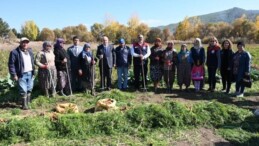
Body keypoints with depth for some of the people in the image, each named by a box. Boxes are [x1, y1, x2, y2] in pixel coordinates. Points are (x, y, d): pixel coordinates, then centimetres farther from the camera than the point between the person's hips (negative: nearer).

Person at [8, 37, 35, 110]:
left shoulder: (30, 51, 10)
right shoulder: (15, 52, -12)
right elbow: (11, 64, -12)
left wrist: (33, 71, 12)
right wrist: (14, 74, -15)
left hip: (30, 73, 6)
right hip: (22, 74, -6)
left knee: (29, 89, 15)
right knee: (23, 90, -3)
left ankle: (28, 102, 32)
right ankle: (24, 104, 10)